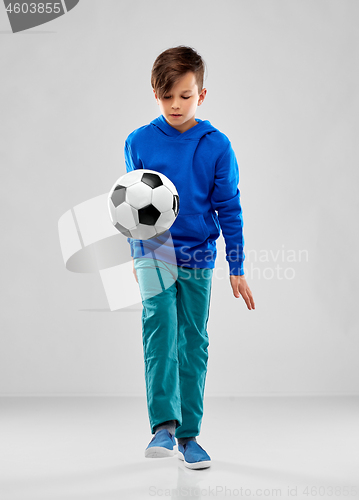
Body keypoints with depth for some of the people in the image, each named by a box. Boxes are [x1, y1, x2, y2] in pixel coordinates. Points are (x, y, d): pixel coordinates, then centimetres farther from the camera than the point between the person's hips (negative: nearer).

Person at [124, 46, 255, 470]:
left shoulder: (216, 146, -3)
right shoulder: (139, 142, -1)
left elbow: (229, 209, 1)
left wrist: (237, 268, 0)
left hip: (199, 254, 1)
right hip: (154, 249, -1)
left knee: (194, 341, 6)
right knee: (159, 321, -24)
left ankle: (188, 433, 17)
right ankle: (163, 425, -25)